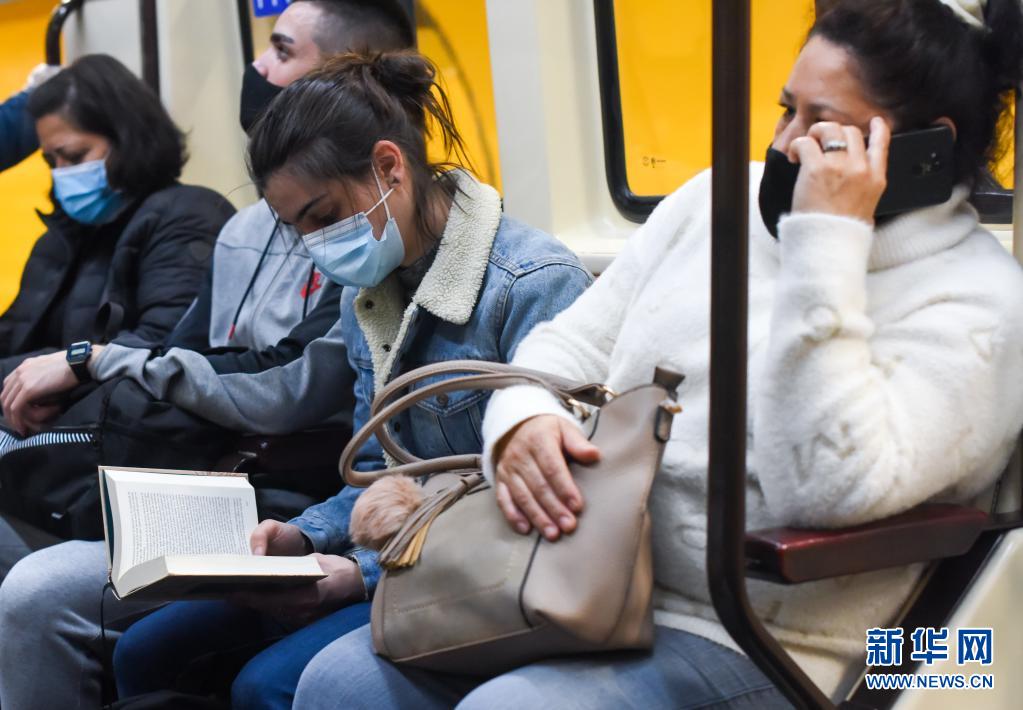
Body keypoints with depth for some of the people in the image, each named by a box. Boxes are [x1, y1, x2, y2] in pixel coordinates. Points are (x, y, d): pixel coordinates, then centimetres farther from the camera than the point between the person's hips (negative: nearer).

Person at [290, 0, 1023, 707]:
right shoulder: (720, 198, 11)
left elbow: (830, 490, -23)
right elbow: (575, 342, 13)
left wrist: (826, 243, -22)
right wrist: (522, 419, -11)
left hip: (744, 651, -5)